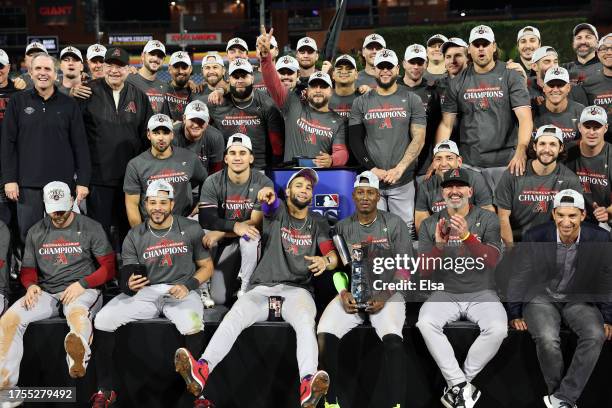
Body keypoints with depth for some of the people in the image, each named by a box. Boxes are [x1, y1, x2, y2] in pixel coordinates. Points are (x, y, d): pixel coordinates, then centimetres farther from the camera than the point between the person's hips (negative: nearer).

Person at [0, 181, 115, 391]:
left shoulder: (90, 228, 5)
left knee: (77, 311, -40)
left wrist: (82, 284, -14)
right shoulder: (36, 232, 16)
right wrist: (31, 285, -4)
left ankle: (78, 357, -71)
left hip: (82, 290, -4)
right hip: (46, 293, 4)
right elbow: (28, 269, 20)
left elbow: (108, 267, 1)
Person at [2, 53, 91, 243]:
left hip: (63, 183, 0)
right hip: (28, 184, 0)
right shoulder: (17, 102, 5)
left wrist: (83, 181, -1)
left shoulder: (69, 104, 5)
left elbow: (80, 145, 4)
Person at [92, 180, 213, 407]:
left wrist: (187, 285, -13)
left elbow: (207, 267, 6)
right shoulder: (135, 236, 5)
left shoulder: (190, 229, 1)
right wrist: (129, 285, -21)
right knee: (103, 320, -19)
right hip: (145, 292, 3)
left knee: (192, 326, -36)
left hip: (180, 292, -3)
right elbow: (127, 276, 4)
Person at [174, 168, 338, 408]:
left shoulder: (318, 223, 16)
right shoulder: (277, 211, 13)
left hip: (297, 290, 0)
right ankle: (201, 370, -47)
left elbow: (333, 257, 3)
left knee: (305, 322, -35)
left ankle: (308, 385, -56)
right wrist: (266, 195, -40)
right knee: (233, 317, -29)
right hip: (262, 289, 1)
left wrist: (325, 260, -24)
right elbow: (268, 204, -13)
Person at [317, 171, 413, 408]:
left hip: (387, 292, -2)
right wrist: (344, 294, -11)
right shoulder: (342, 228, 11)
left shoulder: (394, 224, 3)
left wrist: (384, 297, -14)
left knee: (392, 339, -33)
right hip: (351, 292, 2)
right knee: (324, 334, -24)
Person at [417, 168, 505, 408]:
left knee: (498, 329, -30)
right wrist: (438, 245, -20)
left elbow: (492, 260, -13)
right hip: (444, 293, 1)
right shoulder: (429, 224, 5)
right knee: (426, 324, -30)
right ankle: (462, 387, -20)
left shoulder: (487, 220, 1)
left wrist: (467, 236, -29)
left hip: (481, 293, -1)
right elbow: (423, 271, -1)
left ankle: (456, 386, -11)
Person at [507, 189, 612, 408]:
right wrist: (515, 315, -1)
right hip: (541, 298, -1)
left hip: (579, 300, 2)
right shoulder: (534, 237, -15)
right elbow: (519, 277, -2)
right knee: (547, 339, -31)